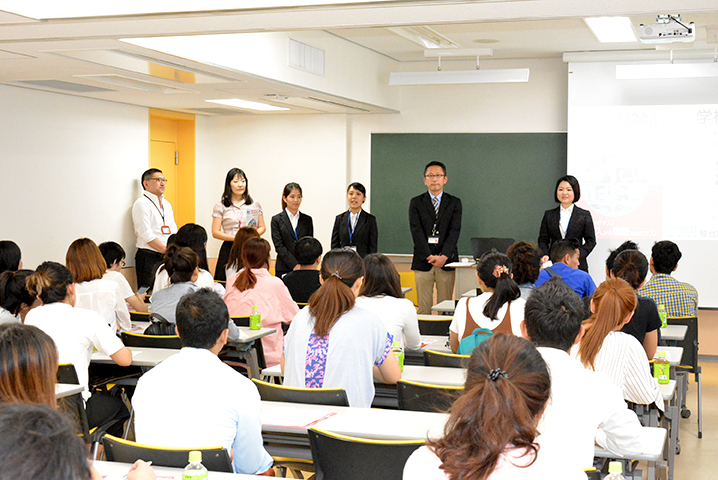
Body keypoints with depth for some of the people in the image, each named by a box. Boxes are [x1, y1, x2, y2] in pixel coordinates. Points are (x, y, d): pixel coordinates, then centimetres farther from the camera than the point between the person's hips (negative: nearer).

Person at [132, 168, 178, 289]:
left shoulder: (167, 204, 19)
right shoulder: (142, 204, -6)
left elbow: (174, 231, 17)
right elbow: (147, 236, -14)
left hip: (167, 258, 7)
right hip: (149, 259, -7)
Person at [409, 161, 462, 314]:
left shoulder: (454, 203, 9)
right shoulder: (416, 203, 8)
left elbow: (454, 231, -2)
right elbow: (416, 231, -3)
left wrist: (443, 256, -15)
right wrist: (429, 256, -14)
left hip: (446, 261, 0)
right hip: (423, 262, 0)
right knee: (423, 308, 0)